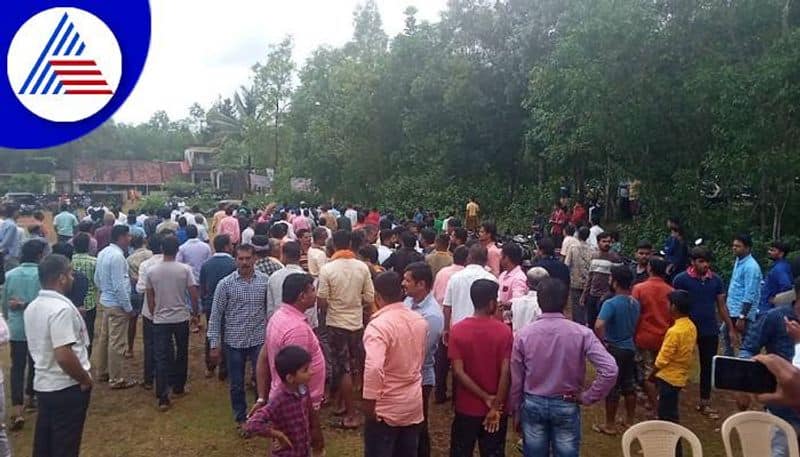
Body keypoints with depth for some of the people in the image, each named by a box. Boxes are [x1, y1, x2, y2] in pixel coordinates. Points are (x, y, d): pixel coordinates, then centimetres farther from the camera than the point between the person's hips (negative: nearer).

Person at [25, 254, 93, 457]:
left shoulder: (32, 307, 6)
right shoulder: (61, 308, -23)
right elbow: (64, 355, -29)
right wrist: (85, 380, -16)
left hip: (42, 384, 9)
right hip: (67, 388, -8)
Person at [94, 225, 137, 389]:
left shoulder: (103, 253, 6)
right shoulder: (117, 256, -23)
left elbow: (97, 279, 14)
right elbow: (119, 286, -23)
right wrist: (128, 307, -16)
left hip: (106, 301, 10)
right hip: (117, 304, -10)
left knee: (105, 338, 19)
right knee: (117, 343, -1)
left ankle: (103, 372, 32)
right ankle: (117, 379, 8)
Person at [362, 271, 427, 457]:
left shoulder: (378, 325, -24)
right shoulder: (420, 321, 0)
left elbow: (374, 367, -35)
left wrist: (369, 400, -24)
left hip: (386, 407, -6)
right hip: (414, 403, 6)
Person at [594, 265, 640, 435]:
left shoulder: (611, 303, -23)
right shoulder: (635, 303, 1)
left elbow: (598, 326, -35)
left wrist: (602, 342, -20)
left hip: (614, 350, -7)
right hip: (630, 348, 7)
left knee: (611, 388, 4)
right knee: (629, 385, 18)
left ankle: (610, 425, 15)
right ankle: (630, 420, 31)